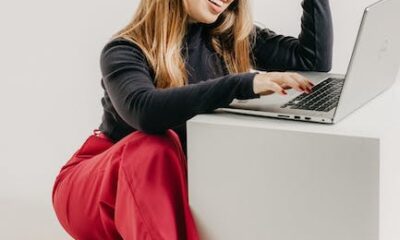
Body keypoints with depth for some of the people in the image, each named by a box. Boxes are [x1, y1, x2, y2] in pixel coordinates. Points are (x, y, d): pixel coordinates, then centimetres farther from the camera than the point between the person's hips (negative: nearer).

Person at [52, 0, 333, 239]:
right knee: (154, 147, -38)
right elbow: (143, 110, -40)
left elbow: (315, 59, -3)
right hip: (97, 187, -4)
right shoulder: (126, 51, -17)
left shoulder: (229, 38, -1)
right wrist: (242, 84, -46)